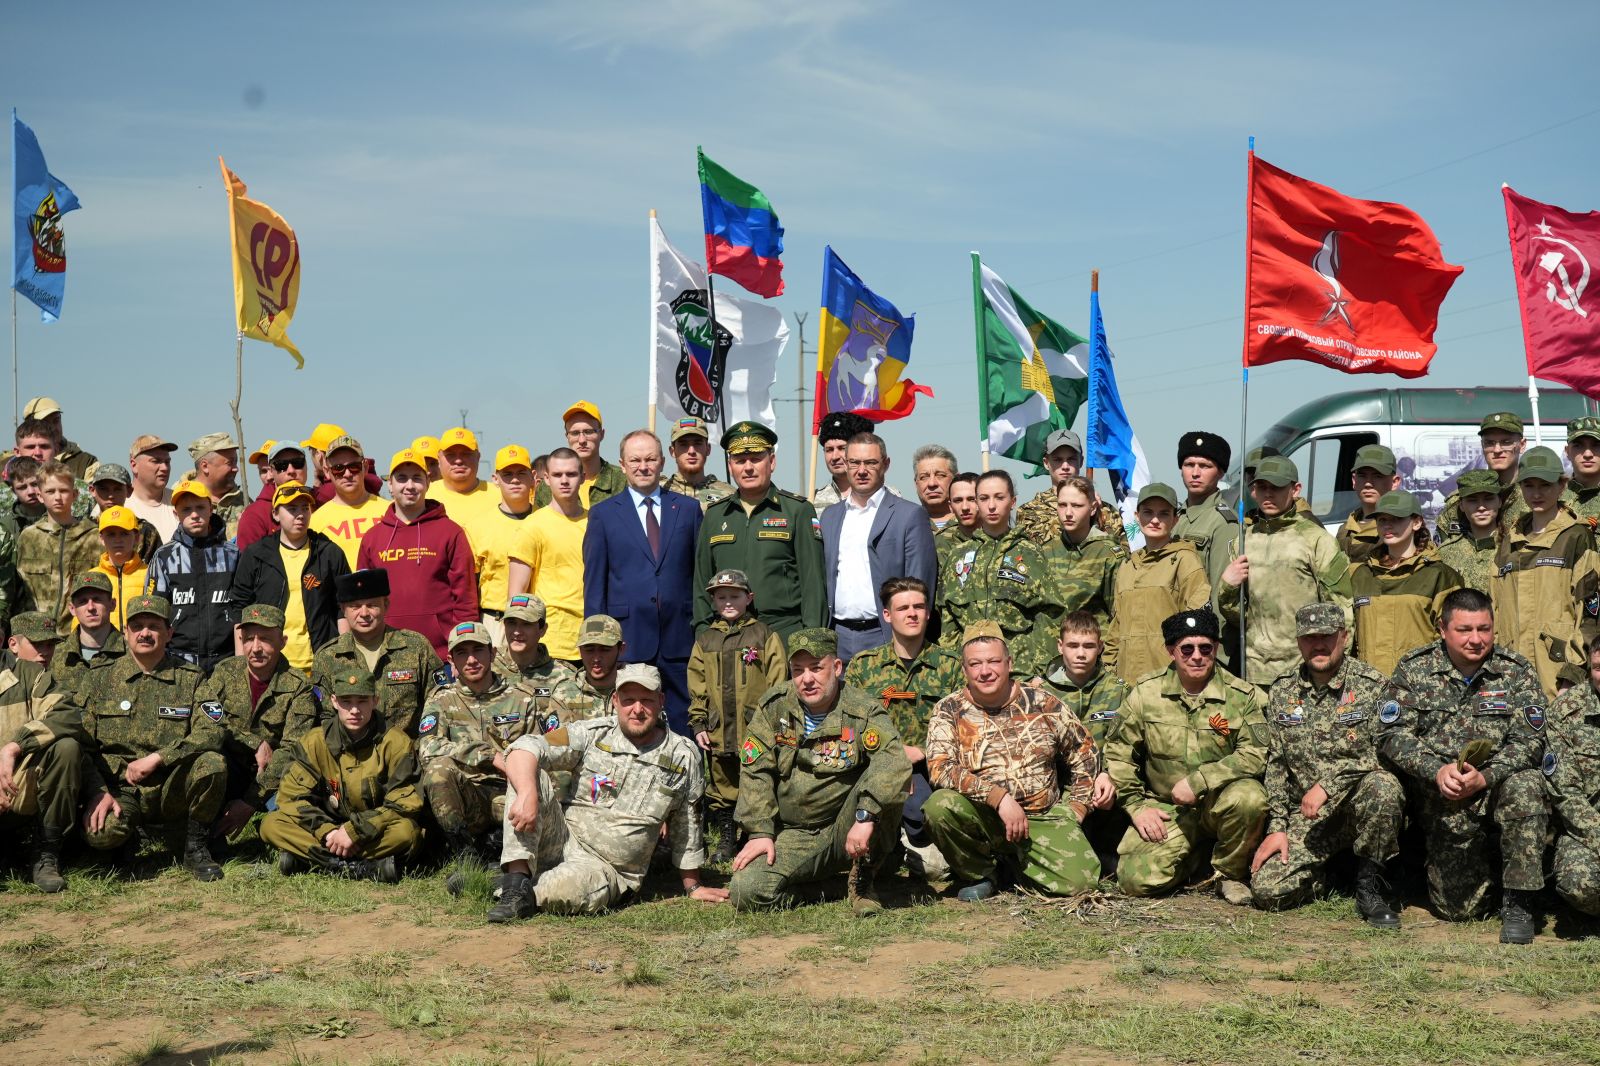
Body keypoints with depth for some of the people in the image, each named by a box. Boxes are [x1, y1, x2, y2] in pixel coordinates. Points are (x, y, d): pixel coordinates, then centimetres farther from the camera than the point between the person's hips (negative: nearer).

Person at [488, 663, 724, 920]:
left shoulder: (683, 756, 3)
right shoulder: (593, 734, 0)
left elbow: (686, 829, 15)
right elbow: (525, 749, -12)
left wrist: (692, 887, 21)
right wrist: (527, 794, -32)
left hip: (606, 870, -2)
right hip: (565, 839, 2)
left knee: (561, 888, -38)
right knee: (528, 775, -22)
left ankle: (527, 896, -4)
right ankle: (517, 880, -25)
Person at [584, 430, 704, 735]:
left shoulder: (688, 508, 11)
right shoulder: (603, 514, 7)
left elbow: (701, 572, 11)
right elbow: (594, 582, 6)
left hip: (680, 639, 1)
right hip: (626, 640, -1)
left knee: (684, 726, 2)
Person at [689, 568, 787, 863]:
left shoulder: (765, 635, 2)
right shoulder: (705, 640, 12)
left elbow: (777, 684, -1)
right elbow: (697, 689, 13)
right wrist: (698, 725, 6)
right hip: (718, 732, 4)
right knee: (721, 787, 10)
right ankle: (725, 841, 22)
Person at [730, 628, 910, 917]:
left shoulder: (862, 711, -11)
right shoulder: (774, 706, 0)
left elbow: (894, 761, -28)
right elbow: (755, 772, -1)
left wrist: (864, 816, -41)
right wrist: (760, 832, -10)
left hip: (846, 830, -2)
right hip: (792, 835, 3)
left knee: (883, 784, -31)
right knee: (746, 892, -21)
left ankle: (862, 880, -11)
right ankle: (813, 884, 13)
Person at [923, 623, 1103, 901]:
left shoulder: (1043, 704, 5)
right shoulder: (949, 711, -1)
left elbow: (1084, 753, 16)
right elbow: (940, 769, -16)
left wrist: (1076, 810, 8)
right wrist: (999, 797, -25)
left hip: (1042, 818, 2)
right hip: (981, 820, -2)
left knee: (1080, 880, -21)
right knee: (940, 806, -33)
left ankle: (1012, 862, 12)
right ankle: (979, 873, -2)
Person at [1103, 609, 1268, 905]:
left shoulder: (1243, 696, -5)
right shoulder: (1145, 693, 0)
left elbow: (1255, 755, -15)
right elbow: (1119, 753, 7)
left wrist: (1198, 781, -23)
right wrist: (1136, 805, -3)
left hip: (1219, 802, -2)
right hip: (1166, 809, 2)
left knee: (1249, 798, -36)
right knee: (1136, 879, -19)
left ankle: (1231, 873, -7)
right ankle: (1195, 854, 16)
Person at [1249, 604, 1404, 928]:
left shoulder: (1373, 687, -4)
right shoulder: (1282, 692, 9)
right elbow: (1275, 765, 10)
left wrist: (1327, 785, -21)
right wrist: (1277, 826, 2)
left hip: (1358, 805, -3)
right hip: (1305, 817, 3)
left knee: (1382, 786, -38)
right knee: (1267, 890, -16)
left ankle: (1371, 886, -17)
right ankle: (1330, 873, 17)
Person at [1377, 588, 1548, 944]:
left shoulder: (1517, 672, 1)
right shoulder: (1414, 670, 2)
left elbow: (1528, 741, -6)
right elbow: (1392, 735, -3)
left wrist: (1484, 777, -21)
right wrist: (1437, 770, -19)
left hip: (1497, 785, 0)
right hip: (1440, 795, 0)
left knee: (1525, 785, -36)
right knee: (1458, 907, -9)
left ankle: (1518, 903, -21)